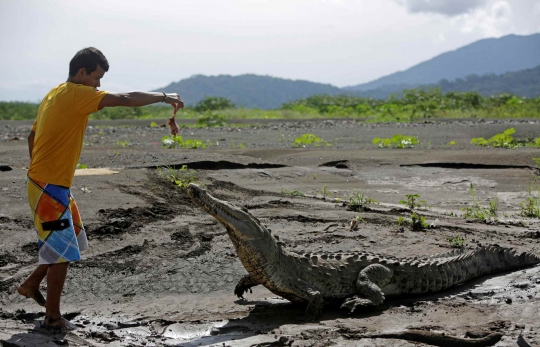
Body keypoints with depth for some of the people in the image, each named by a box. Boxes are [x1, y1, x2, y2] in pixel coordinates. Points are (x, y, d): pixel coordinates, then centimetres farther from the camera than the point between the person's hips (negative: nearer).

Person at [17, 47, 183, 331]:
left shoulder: (55, 95, 14)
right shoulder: (76, 94, -15)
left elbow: (32, 135, 20)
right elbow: (125, 99, -21)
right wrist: (164, 97, -12)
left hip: (43, 182, 10)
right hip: (50, 188, -10)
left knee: (70, 241, 18)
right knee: (62, 251, -2)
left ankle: (31, 285, 28)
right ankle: (53, 317, 7)